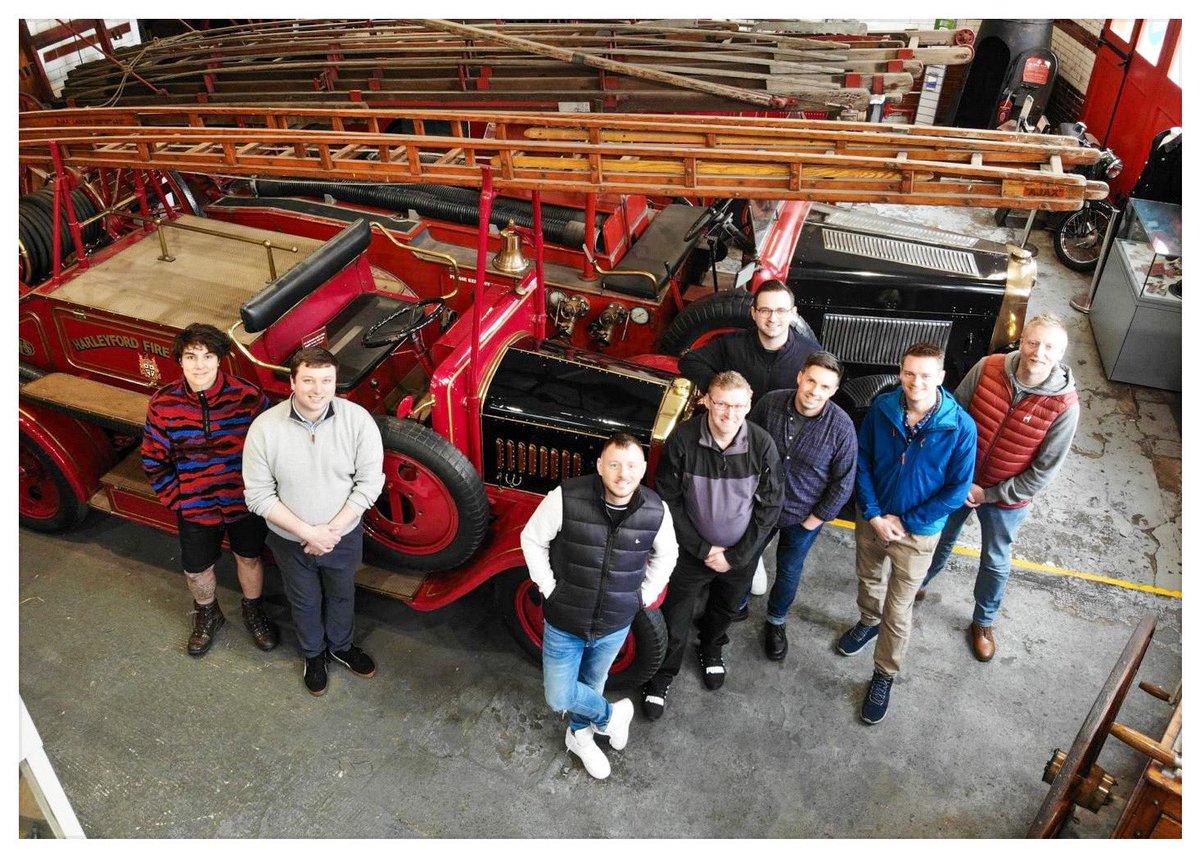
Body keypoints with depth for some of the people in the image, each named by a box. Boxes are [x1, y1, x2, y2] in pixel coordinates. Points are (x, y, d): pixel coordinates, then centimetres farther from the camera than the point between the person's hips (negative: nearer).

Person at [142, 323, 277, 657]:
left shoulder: (248, 397, -20)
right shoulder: (163, 404, -14)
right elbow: (154, 461, -3)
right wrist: (175, 500, -6)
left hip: (244, 501, -1)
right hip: (194, 507, 1)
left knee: (249, 557, 21)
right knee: (197, 568, 20)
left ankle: (252, 610, 50)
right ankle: (207, 615, 51)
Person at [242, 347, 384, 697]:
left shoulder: (358, 420, -22)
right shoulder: (265, 428, -22)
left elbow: (369, 483, -16)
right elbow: (258, 495, -16)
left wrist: (332, 530, -20)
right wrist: (307, 532, -23)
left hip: (345, 535, 1)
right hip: (290, 541, 0)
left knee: (342, 595, 26)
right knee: (304, 601, 24)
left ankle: (341, 646, 56)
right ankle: (313, 654, 53)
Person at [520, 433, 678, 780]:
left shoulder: (655, 511, -16)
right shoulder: (566, 498, -25)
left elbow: (667, 554, 6)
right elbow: (532, 539, -9)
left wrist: (645, 595, 2)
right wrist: (549, 589, -9)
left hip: (615, 625, 2)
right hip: (564, 622, -2)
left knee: (592, 685, 25)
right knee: (559, 697, 5)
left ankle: (579, 735, 55)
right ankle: (610, 716, 34)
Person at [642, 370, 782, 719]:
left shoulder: (763, 445, -21)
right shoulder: (682, 440, -25)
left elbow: (769, 506, -11)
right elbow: (669, 500, -15)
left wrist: (737, 555, -13)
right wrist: (702, 549, -15)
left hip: (740, 555, 2)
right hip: (691, 551, -2)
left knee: (724, 610, 28)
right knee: (675, 619, 13)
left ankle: (711, 650, 59)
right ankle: (661, 677, 39)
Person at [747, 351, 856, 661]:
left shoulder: (841, 428, -24)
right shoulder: (770, 403, -20)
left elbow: (843, 484, -13)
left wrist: (814, 520, -9)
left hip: (803, 517, -1)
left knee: (788, 572, 20)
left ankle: (776, 623, 47)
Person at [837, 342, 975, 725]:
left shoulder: (961, 427, -24)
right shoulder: (882, 407, -16)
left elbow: (958, 489, -16)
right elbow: (862, 460, -6)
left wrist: (905, 521, -16)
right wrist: (873, 514, -12)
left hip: (918, 531, -3)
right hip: (871, 517, 3)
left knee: (898, 608, 10)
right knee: (868, 579, 28)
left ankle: (884, 675, 31)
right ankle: (868, 622, 58)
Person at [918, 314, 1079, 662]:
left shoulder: (1064, 405, -24)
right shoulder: (988, 368, -20)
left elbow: (1043, 471, -16)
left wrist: (989, 494, -15)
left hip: (1007, 498, -1)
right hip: (958, 481, 1)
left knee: (995, 563, 19)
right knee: (940, 540, 24)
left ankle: (983, 622, 44)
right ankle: (919, 584, 52)